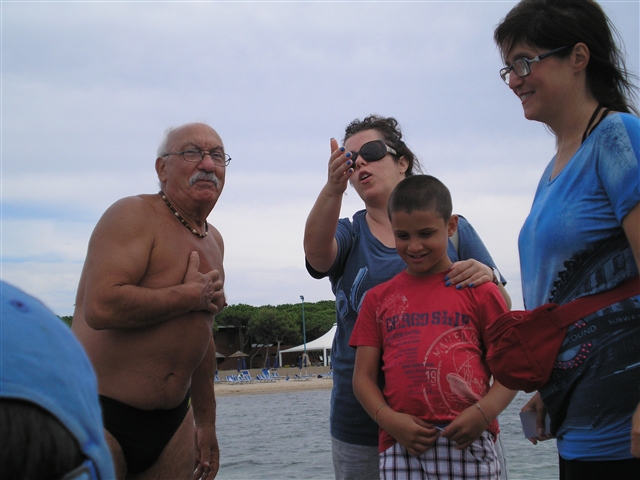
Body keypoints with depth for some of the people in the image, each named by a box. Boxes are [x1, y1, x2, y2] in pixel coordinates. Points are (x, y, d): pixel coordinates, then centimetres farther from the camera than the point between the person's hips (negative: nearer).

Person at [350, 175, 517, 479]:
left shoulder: (477, 290, 6)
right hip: (401, 446, 2)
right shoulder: (378, 299, 13)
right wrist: (389, 420, -8)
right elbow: (363, 376, 10)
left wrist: (484, 411, -14)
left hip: (467, 442, -2)